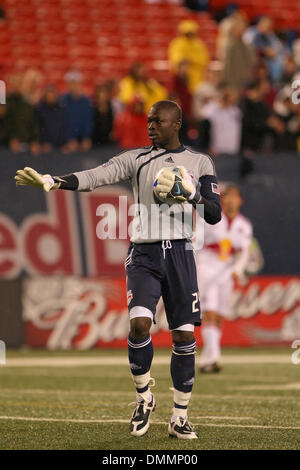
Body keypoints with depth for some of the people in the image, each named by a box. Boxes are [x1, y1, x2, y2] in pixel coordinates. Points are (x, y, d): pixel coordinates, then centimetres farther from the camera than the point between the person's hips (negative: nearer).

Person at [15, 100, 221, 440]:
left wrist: (190, 195, -14)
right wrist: (51, 182, -23)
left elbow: (215, 214, 6)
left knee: (184, 336, -1)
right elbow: (97, 176, -8)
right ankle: (144, 397, 4)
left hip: (180, 254, 0)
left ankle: (180, 418, 11)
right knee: (139, 324, -20)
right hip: (143, 254, 0)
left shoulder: (199, 163, 9)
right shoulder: (136, 159, 8)